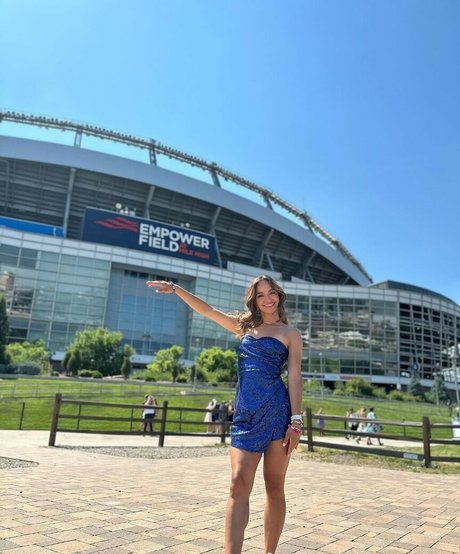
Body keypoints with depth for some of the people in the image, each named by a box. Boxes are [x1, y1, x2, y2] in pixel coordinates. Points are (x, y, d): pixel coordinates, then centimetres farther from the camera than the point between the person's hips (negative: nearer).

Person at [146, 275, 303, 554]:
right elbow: (206, 309, 19)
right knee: (239, 483, -6)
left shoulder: (290, 333, 8)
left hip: (277, 410, -2)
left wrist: (296, 421, -7)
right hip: (245, 413, 3)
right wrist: (176, 289, 10)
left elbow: (294, 378, 0)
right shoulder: (244, 325, 17)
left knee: (274, 486, 5)